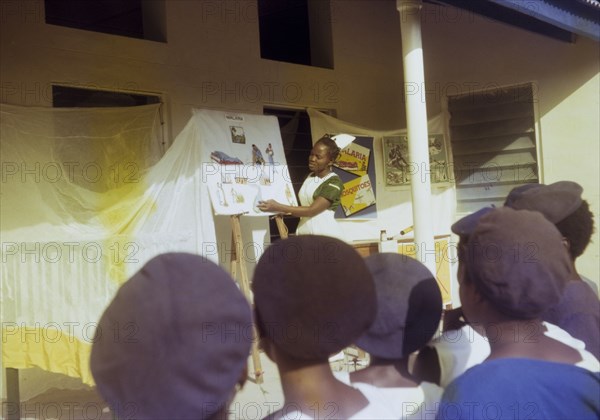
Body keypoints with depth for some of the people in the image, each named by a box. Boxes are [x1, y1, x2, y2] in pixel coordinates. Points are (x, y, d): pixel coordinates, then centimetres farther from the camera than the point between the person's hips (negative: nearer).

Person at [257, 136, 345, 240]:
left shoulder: (334, 182, -9)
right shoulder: (308, 177, 16)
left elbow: (312, 210, -17)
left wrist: (279, 207, -20)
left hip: (327, 235, -6)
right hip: (304, 234, 7)